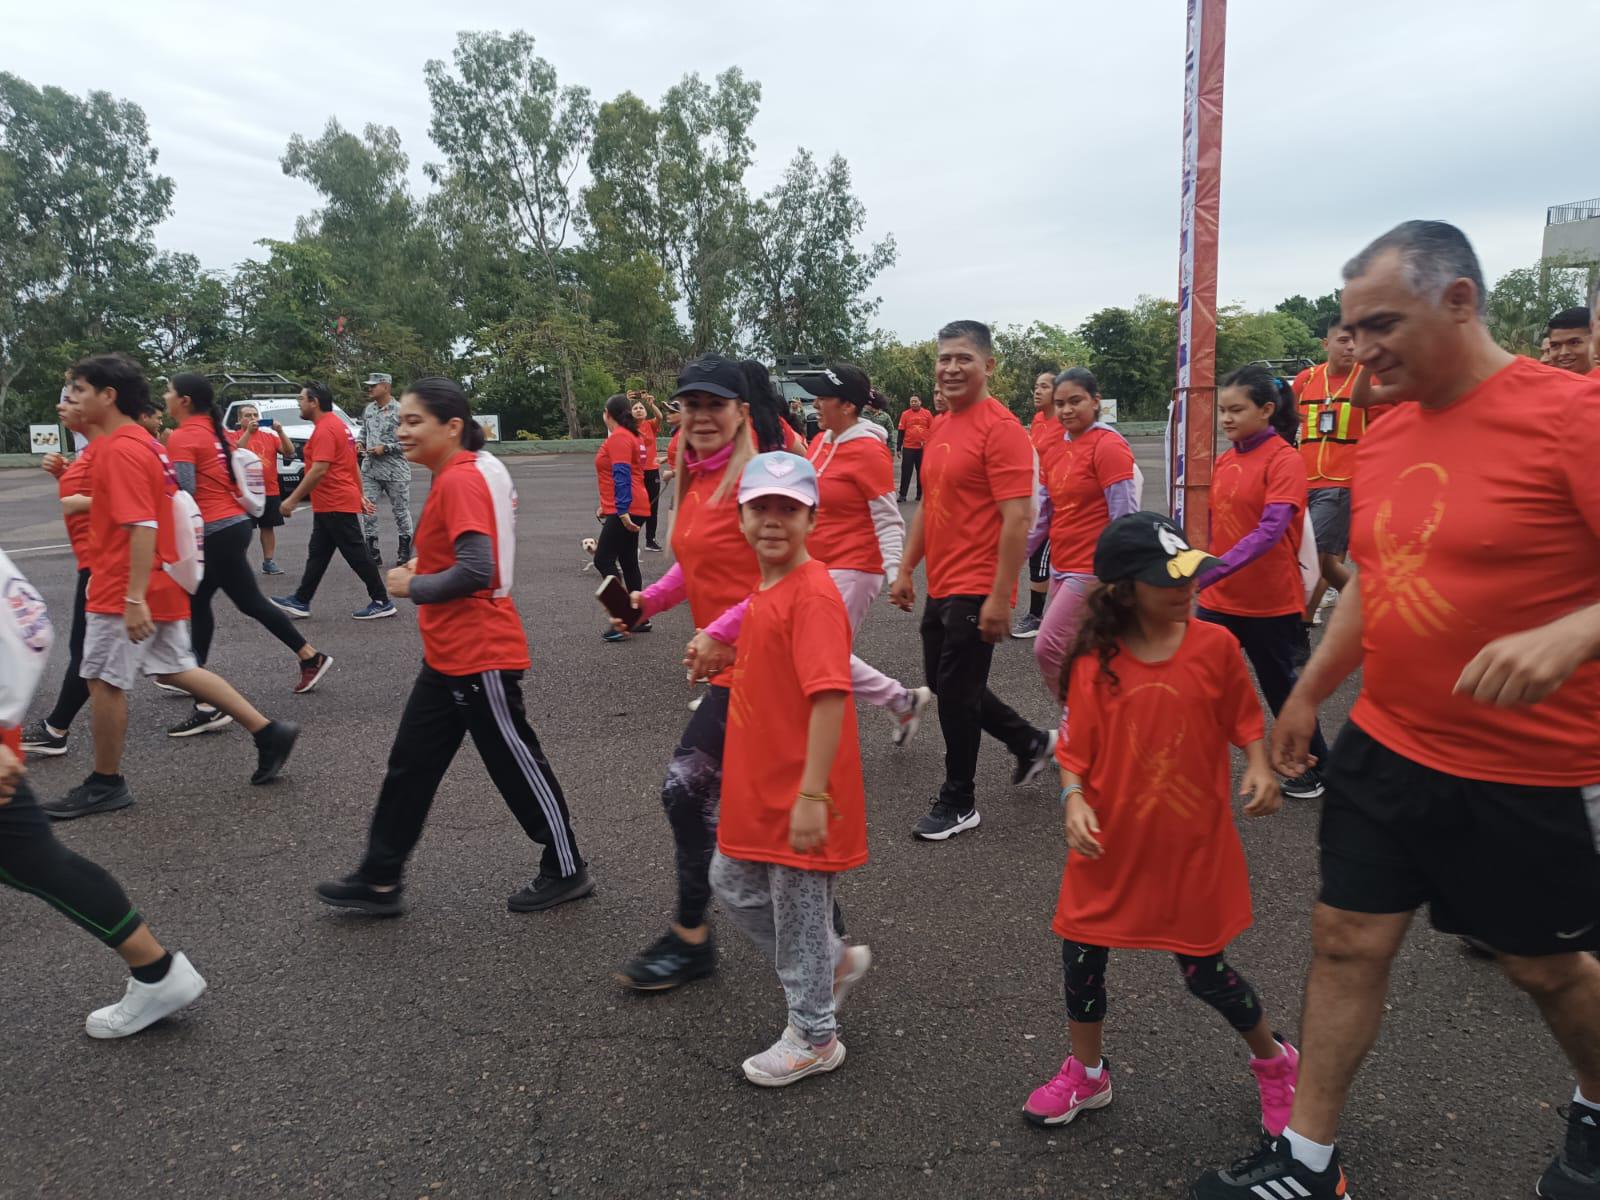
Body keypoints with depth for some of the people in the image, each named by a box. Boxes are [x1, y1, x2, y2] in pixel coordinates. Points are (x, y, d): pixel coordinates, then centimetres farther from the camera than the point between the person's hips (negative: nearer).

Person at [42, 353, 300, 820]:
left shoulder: (120, 449, -17)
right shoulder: (141, 442, 13)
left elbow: (142, 526, -26)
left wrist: (134, 598, -28)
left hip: (125, 591, -10)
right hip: (160, 586, 10)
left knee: (104, 680, 2)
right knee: (176, 668, 15)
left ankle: (105, 785, 16)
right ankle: (268, 731, 14)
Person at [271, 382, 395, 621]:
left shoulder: (325, 429, -17)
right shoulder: (337, 425, 15)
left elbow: (319, 470, -24)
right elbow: (353, 464, 19)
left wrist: (293, 500, -20)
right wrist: (359, 496, 21)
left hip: (336, 505, -10)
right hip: (331, 505, 10)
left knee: (356, 555, -4)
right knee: (317, 554, 14)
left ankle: (382, 603, 2)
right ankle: (301, 602, 20)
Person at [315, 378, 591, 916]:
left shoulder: (460, 480, -19)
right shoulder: (471, 471, 10)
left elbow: (475, 570, -28)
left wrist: (413, 586, -14)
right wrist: (424, 567, 9)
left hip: (479, 656, -10)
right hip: (449, 655, 10)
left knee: (515, 764, 4)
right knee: (411, 762, 14)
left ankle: (566, 871, 21)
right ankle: (379, 880, 26)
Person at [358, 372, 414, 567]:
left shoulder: (400, 411, -10)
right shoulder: (368, 410, 10)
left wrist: (385, 448, -15)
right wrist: (360, 443, 3)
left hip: (395, 470, -6)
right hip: (370, 469, 6)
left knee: (400, 511, 5)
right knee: (367, 509, 1)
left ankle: (405, 551, 17)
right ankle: (372, 552, 8)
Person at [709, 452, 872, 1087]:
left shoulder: (813, 595, -22)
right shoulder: (764, 590, 7)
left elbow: (830, 697, -28)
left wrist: (812, 795, -29)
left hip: (798, 794, -10)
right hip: (759, 784, 10)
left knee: (799, 912, 7)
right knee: (733, 885, 22)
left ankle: (814, 1039, 30)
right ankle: (835, 961, 40)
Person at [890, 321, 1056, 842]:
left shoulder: (1000, 427, -15)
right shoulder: (940, 427, 12)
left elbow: (1017, 517, -20)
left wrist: (1000, 597, -23)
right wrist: (906, 569, 16)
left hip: (975, 592, -9)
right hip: (940, 586, 9)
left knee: (956, 692, 0)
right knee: (945, 684, 18)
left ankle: (958, 803, 19)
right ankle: (1031, 743, 37)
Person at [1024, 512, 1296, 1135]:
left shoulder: (1214, 645, -8)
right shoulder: (1094, 662, -9)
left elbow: (1245, 720, 4)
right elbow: (1076, 749, -5)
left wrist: (1258, 768, -13)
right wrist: (1075, 801, -20)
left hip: (1194, 845, -1)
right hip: (1111, 843, 1)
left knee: (1205, 970, 9)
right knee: (1082, 954, 10)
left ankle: (1274, 1063, 41)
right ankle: (1086, 1073, 36)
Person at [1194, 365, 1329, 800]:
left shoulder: (1284, 459, -14)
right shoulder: (1223, 461, 6)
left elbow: (1271, 531, -26)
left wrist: (1211, 572, -35)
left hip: (1271, 601, -5)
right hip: (1219, 599, 5)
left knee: (1280, 686, 11)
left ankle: (1319, 767, 32)